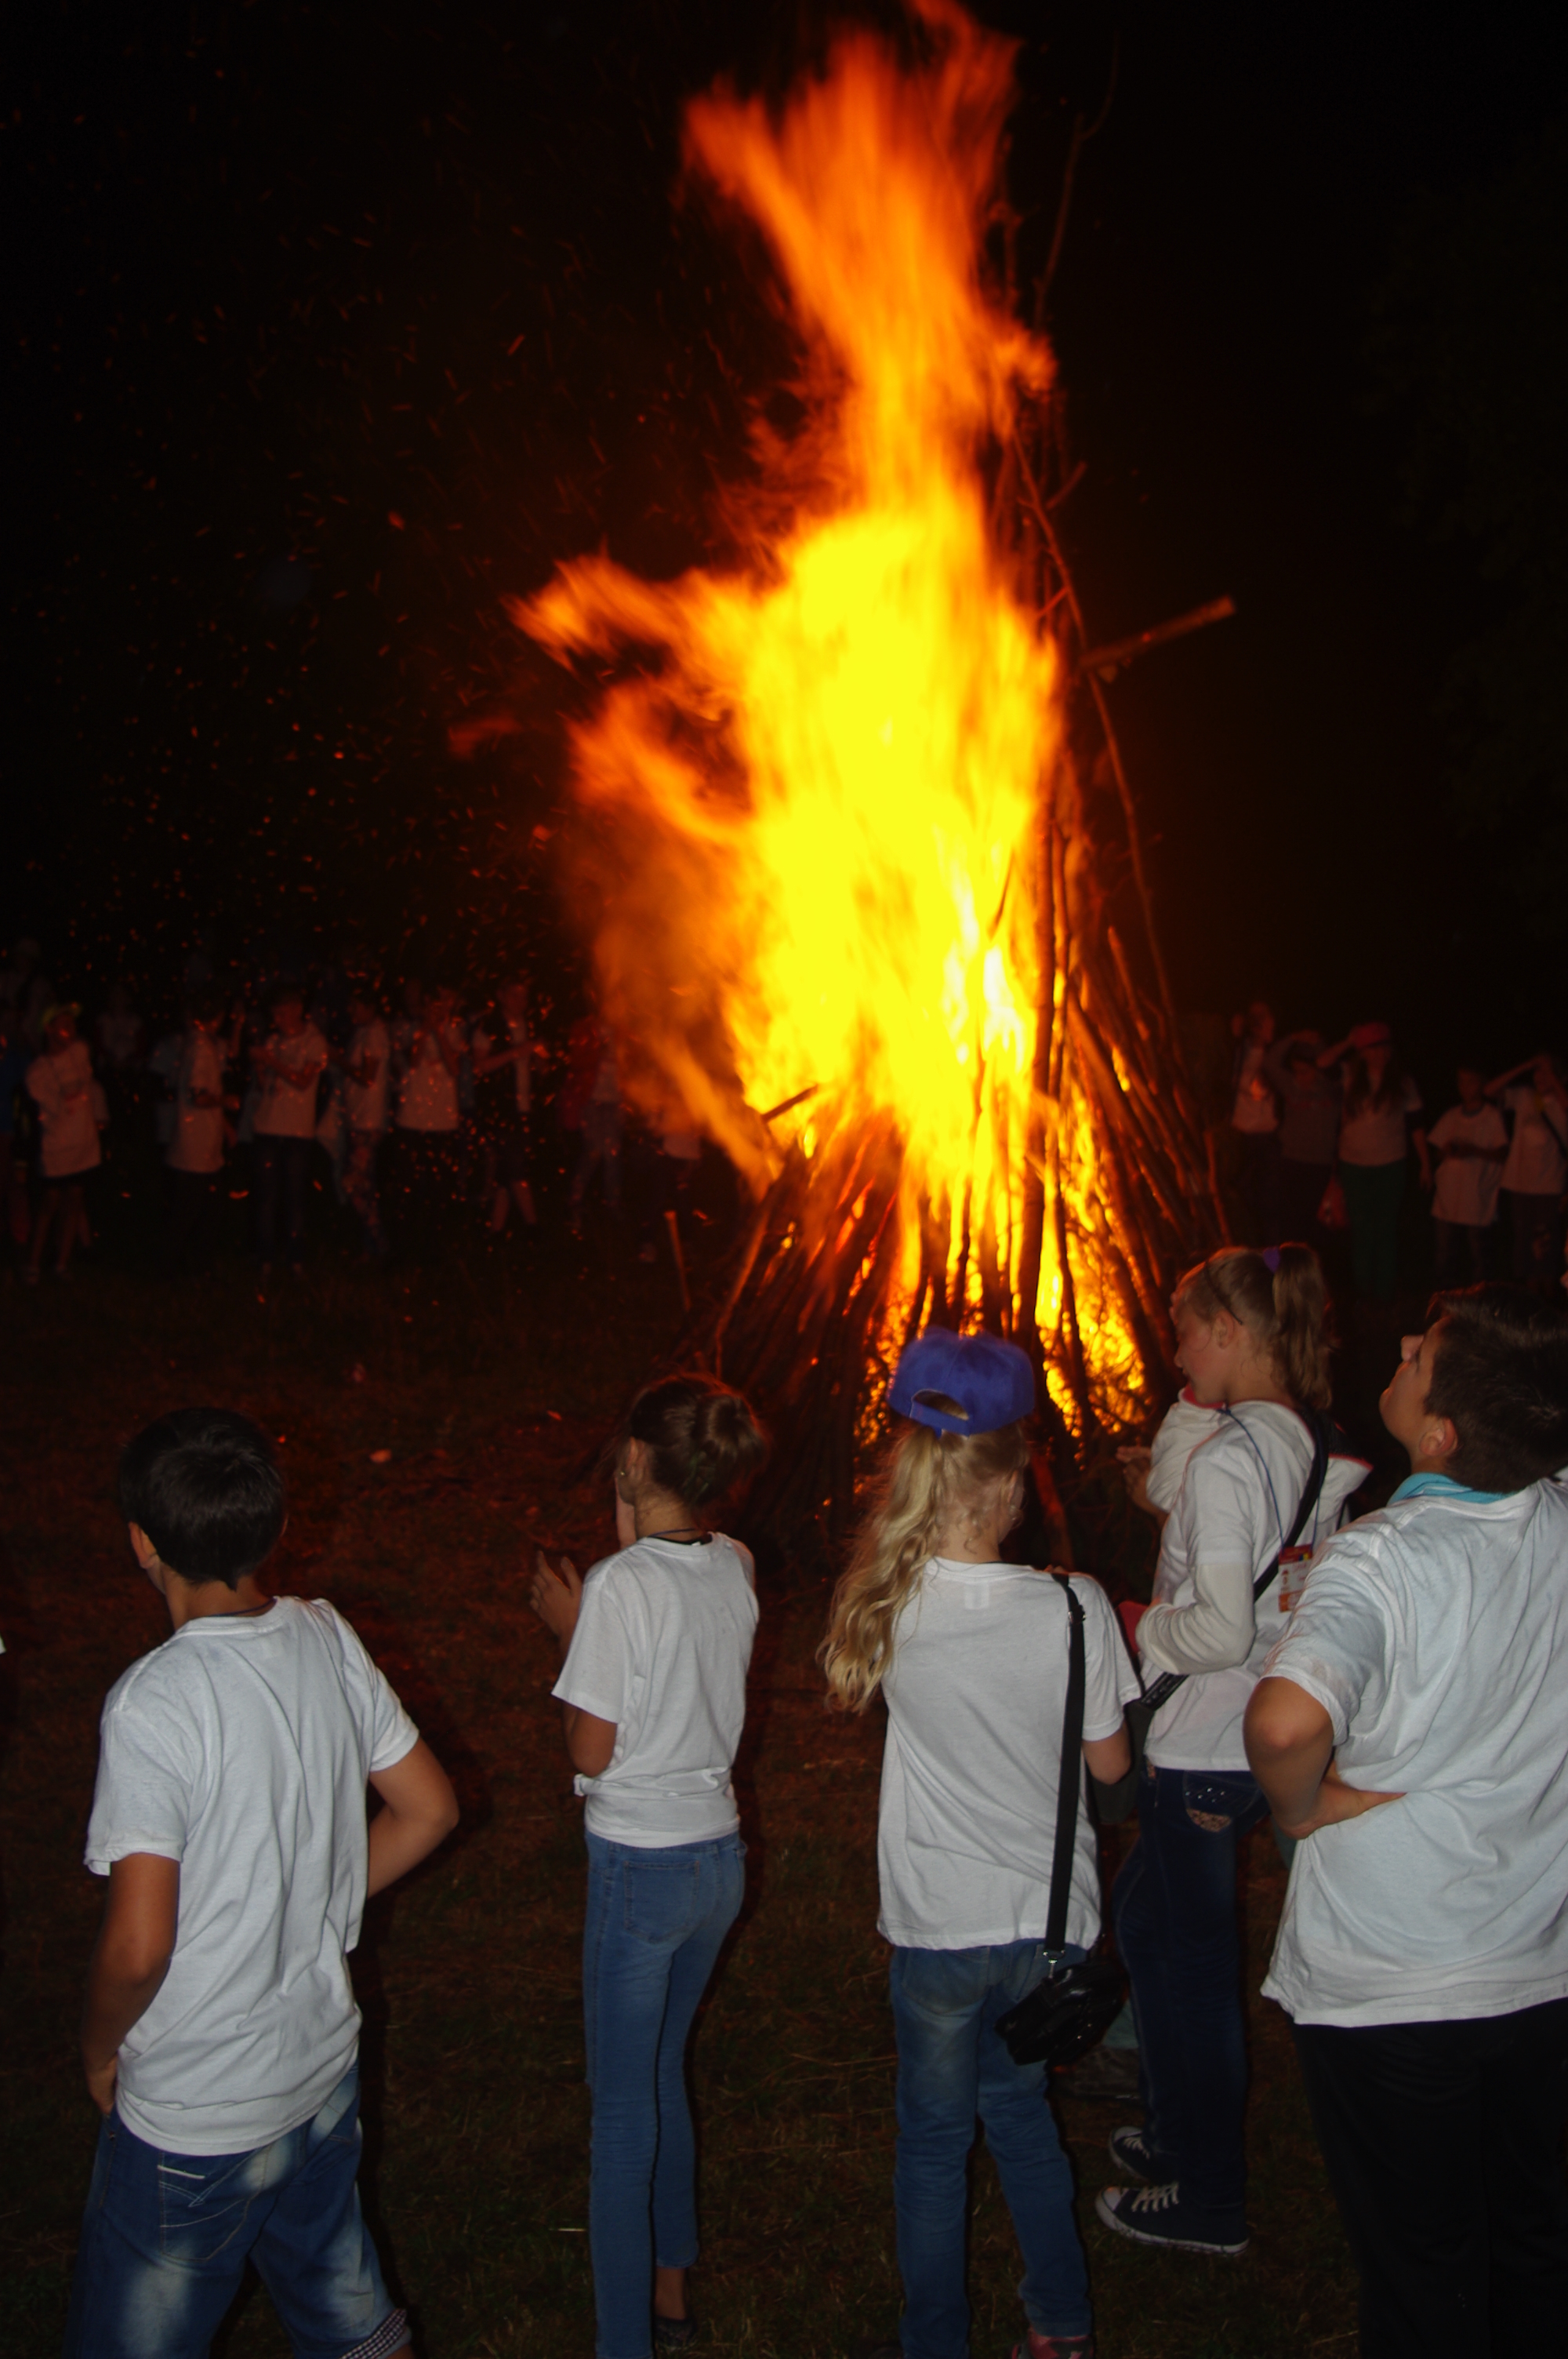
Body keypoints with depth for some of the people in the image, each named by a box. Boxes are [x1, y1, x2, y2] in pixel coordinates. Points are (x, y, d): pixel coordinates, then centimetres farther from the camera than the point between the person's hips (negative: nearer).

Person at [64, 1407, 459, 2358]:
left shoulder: (152, 1703, -26)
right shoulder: (329, 1640, -7)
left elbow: (139, 1946, -25)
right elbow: (428, 1810, 3)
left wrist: (100, 2049, -5)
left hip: (194, 2116, -6)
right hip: (327, 2066, 6)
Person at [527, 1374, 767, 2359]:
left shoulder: (620, 1587, -21)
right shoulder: (735, 1568, -1)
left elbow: (591, 1753, -15)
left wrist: (570, 1626, -4)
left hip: (641, 1868, -7)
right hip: (721, 1855, 7)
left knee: (623, 2112, 6)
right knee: (663, 2075, 24)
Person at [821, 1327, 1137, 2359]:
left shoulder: (892, 1605, -15)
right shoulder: (1074, 1605, -17)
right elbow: (1109, 1761, -7)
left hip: (942, 1924, -1)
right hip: (1053, 1916, 1)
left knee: (935, 2136, 17)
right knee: (1017, 2099, 25)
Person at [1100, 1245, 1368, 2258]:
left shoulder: (1224, 1458, -22)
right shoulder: (1316, 1449, 4)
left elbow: (1220, 1631, -26)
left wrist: (1147, 1626, -8)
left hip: (1206, 1751, -9)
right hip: (1268, 1742, 9)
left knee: (1190, 1956, 7)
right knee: (1145, 1916, 24)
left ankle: (1209, 2197, 21)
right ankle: (1184, 2130, 38)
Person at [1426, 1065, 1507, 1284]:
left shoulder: (1492, 1116, 0)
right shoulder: (1451, 1116, 12)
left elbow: (1501, 1153, -5)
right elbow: (1438, 1152, 15)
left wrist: (1474, 1151, -19)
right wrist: (1447, 1151, -7)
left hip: (1478, 1202, -4)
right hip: (1448, 1199, 4)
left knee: (1477, 1254, -2)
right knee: (1445, 1253, 4)